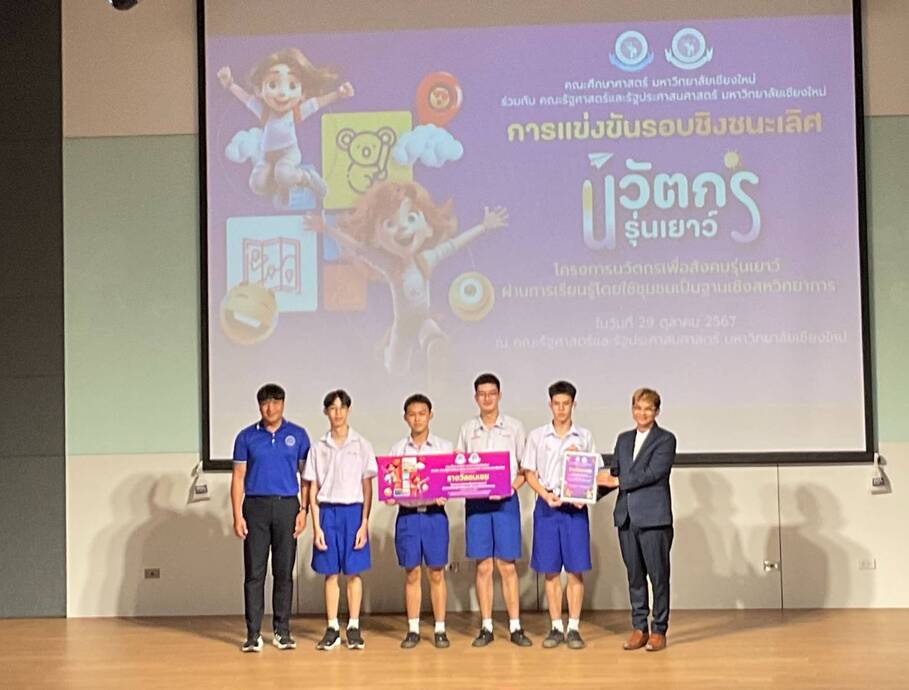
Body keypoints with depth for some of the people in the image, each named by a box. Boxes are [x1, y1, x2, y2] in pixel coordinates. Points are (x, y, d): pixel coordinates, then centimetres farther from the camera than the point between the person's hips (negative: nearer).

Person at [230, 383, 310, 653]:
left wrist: (303, 510, -4)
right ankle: (253, 633, 4)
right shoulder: (247, 437, 5)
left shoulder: (298, 435, 6)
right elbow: (238, 477, 4)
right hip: (256, 506, 0)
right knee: (254, 573, -1)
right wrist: (237, 515, -3)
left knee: (284, 572, 5)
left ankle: (282, 631, 13)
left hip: (287, 506, 0)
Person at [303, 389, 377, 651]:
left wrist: (364, 523, -5)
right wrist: (316, 526, -1)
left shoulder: (361, 445, 3)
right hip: (327, 511, 1)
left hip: (353, 511, -1)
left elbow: (367, 488, 2)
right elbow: (313, 491, 6)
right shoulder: (318, 448, 6)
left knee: (353, 572, 1)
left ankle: (353, 628, 9)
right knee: (330, 573, 4)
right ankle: (332, 629, 10)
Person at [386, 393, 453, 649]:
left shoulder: (444, 447, 6)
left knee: (437, 573, 1)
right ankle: (413, 630, 11)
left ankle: (440, 629, 8)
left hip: (435, 513, -1)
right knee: (412, 573, 4)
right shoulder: (397, 449, 9)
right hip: (407, 514, 1)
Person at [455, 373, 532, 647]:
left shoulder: (514, 427, 5)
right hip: (476, 502, 2)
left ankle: (515, 627, 3)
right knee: (483, 566, 3)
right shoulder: (467, 429, 10)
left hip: (505, 501, -1)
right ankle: (486, 627, 8)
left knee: (507, 565, -2)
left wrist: (512, 487, -12)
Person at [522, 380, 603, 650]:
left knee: (575, 571, -1)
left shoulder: (584, 437, 5)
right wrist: (546, 495, -11)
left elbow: (594, 473, 7)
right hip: (546, 507, 0)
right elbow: (530, 473, 5)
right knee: (550, 571, 3)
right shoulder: (537, 436, 5)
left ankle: (574, 628, 6)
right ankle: (556, 627, 11)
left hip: (575, 508, 0)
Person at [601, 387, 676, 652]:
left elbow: (652, 473, -13)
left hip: (654, 518, -5)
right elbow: (614, 474, 15)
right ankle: (639, 628, 15)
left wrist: (618, 481, -12)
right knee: (634, 576, 9)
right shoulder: (624, 439, 17)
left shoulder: (666, 439, -2)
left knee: (658, 576, 0)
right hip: (627, 517, 5)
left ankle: (658, 630, 7)